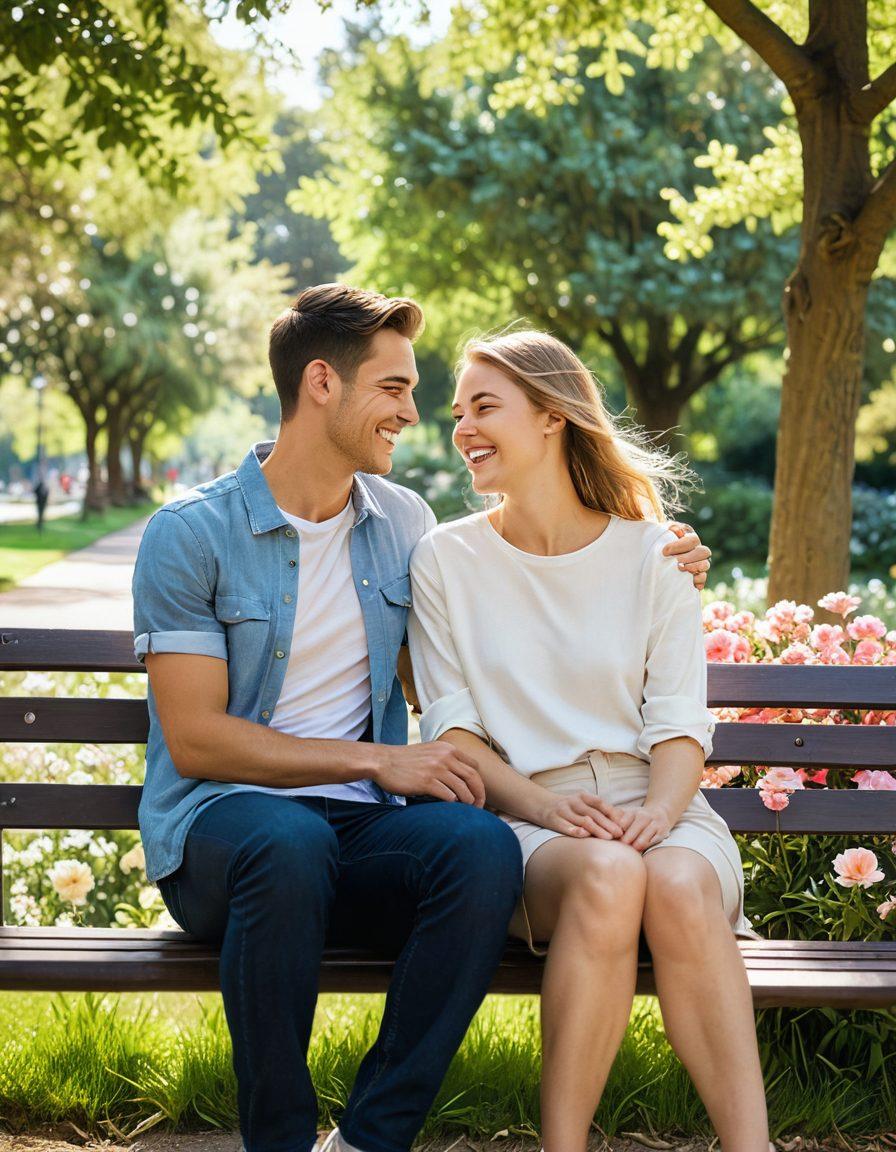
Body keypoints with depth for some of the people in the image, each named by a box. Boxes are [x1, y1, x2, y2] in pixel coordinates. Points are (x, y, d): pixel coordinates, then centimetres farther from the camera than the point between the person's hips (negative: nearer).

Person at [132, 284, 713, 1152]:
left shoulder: (403, 523, 13)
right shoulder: (190, 535, -3)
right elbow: (194, 740, -9)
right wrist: (376, 761, -13)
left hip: (360, 826, 4)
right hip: (220, 826, -4)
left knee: (484, 845, -29)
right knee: (291, 843, -39)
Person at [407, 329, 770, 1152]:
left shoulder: (652, 555, 9)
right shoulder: (445, 560, 8)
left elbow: (680, 724, 3)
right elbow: (452, 731, 2)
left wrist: (658, 811, -19)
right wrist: (549, 807, -15)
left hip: (653, 812, 1)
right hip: (520, 820, -1)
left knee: (677, 883, -35)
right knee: (605, 876, -35)